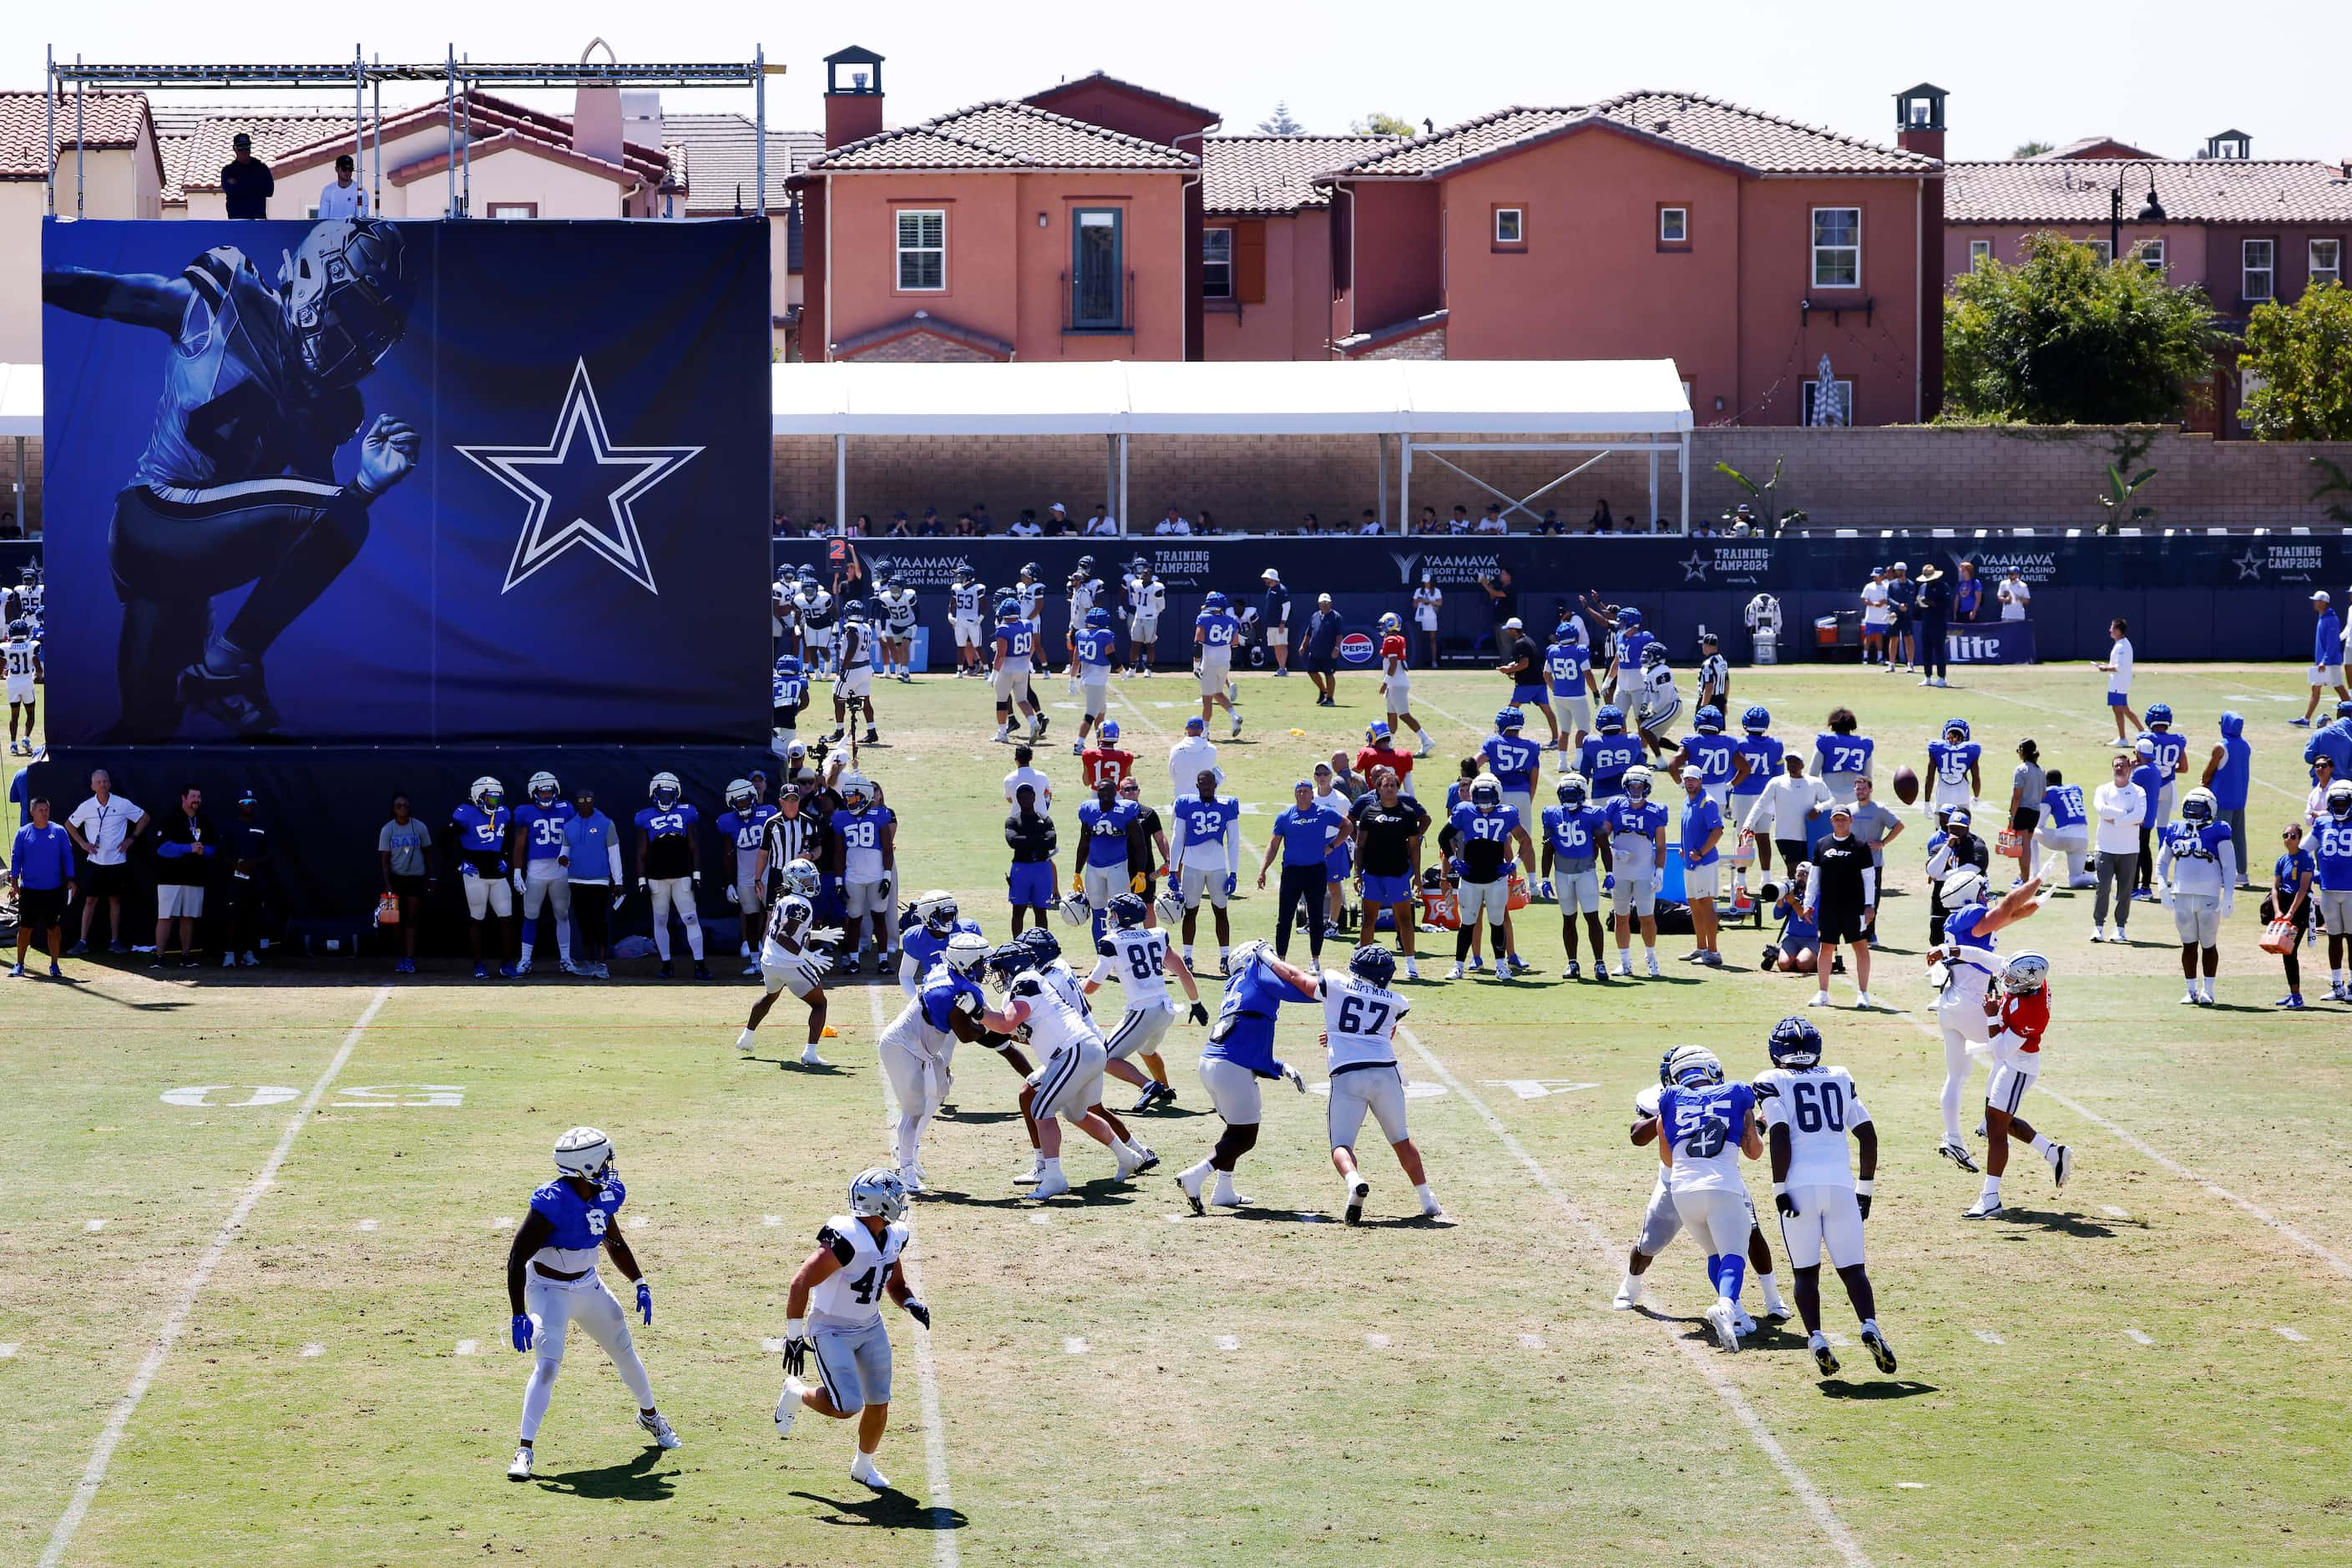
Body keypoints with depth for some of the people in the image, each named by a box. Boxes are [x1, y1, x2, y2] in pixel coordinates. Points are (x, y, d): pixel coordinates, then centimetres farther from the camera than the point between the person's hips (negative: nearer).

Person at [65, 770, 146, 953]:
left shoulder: (123, 804, -6)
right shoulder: (86, 807, -2)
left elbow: (144, 818, 7)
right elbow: (69, 825, 13)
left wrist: (131, 839, 1)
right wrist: (82, 843, 3)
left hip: (116, 861, 0)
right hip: (94, 862, 0)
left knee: (115, 900, 6)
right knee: (90, 900, 1)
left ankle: (115, 941, 13)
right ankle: (83, 941, 3)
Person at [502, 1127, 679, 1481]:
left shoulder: (607, 1194, -8)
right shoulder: (553, 1203, -29)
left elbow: (613, 1241, 13)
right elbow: (517, 1258, -24)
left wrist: (640, 1284, 8)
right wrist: (519, 1316, -26)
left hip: (589, 1286, 7)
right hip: (549, 1290, -7)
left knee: (625, 1352, 18)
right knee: (548, 1365, -20)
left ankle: (650, 1414, 44)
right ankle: (525, 1449, -15)